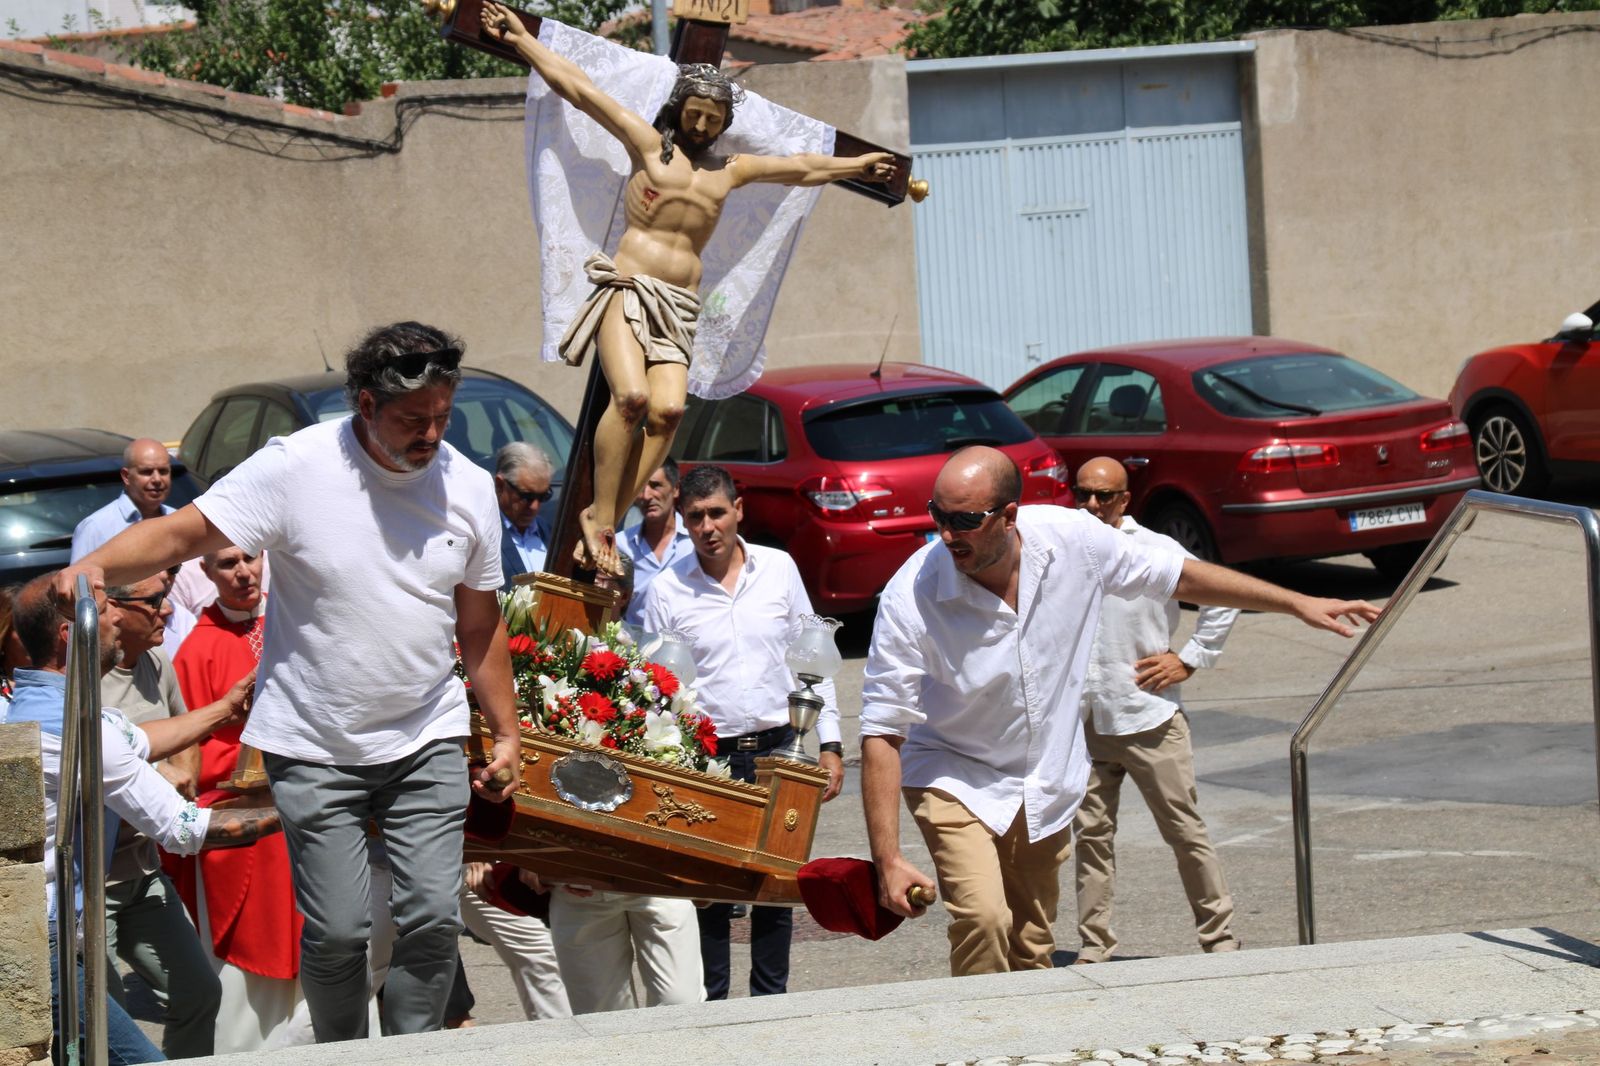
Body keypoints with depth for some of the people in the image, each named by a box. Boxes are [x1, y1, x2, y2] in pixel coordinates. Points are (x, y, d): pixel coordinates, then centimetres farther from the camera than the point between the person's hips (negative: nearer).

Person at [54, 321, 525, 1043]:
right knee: (336, 931, -3)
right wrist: (95, 566, -34)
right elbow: (186, 531, -17)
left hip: (427, 743, 3)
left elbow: (480, 627, 11)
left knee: (434, 917, -4)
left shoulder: (469, 487, 0)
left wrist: (507, 733, 14)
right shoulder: (296, 468, -13)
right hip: (315, 749, -3)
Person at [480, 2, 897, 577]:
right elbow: (577, 87, 8)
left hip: (680, 306, 4)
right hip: (627, 288, -4)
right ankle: (601, 517, -20)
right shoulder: (648, 143, 8)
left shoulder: (731, 170, 20)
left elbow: (800, 167, 34)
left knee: (668, 408, -19)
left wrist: (857, 165, 44)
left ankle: (605, 520, -18)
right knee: (631, 395, -26)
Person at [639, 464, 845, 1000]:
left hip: (778, 750, 2)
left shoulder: (779, 569, 5)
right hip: (707, 757, -2)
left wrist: (829, 744, 6)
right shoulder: (666, 590, -1)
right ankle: (709, 1004, 10)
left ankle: (771, 999, 19)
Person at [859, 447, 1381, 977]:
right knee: (983, 918, -26)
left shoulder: (1070, 540, -16)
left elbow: (1181, 576, 1)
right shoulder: (910, 599, -26)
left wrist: (1297, 603, 4)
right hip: (954, 778, -4)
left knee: (1032, 954, 9)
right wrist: (888, 861, -28)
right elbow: (881, 732, -23)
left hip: (1047, 787, 4)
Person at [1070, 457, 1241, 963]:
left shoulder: (1154, 551, -6)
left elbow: (1221, 597, 1)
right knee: (1090, 833, 5)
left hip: (1149, 717, -3)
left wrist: (1189, 660, -2)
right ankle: (1093, 947, 11)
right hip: (1084, 721, 3)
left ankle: (1219, 935, 11)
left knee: (1185, 830, 2)